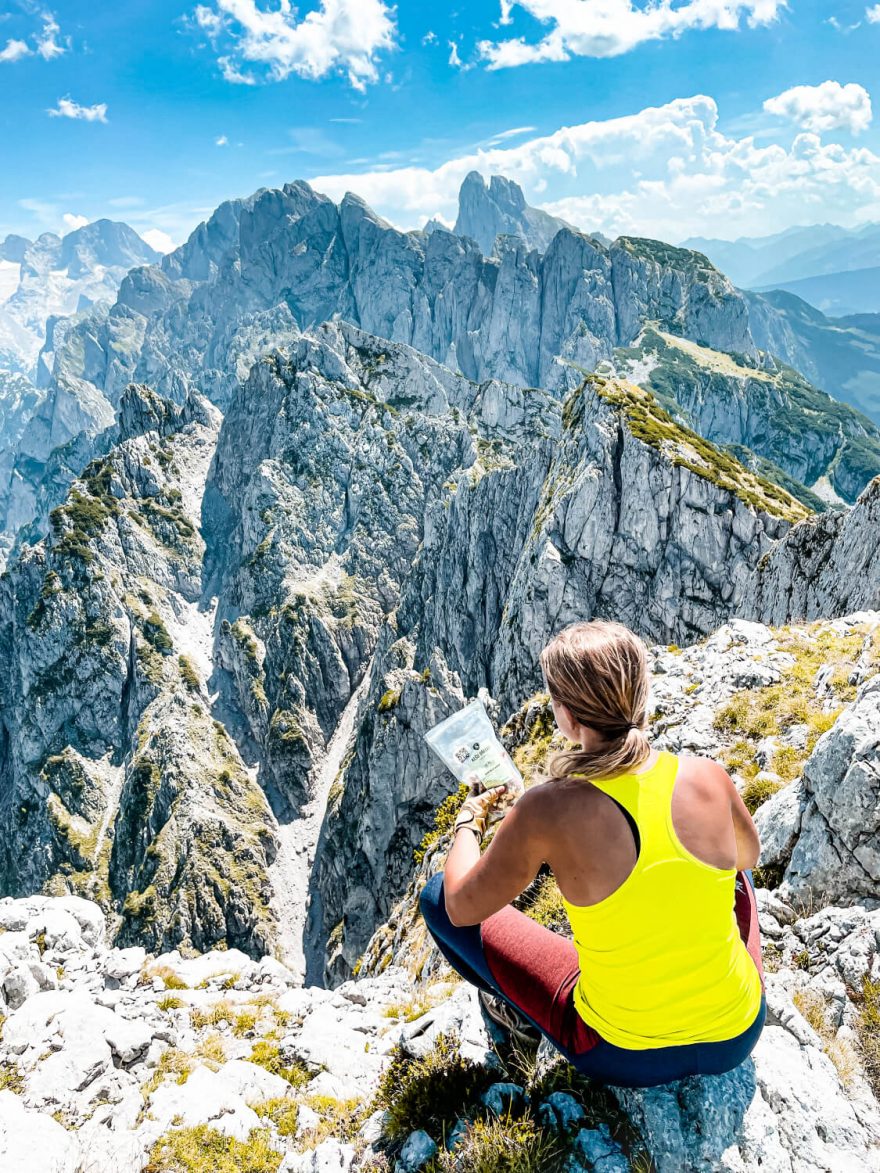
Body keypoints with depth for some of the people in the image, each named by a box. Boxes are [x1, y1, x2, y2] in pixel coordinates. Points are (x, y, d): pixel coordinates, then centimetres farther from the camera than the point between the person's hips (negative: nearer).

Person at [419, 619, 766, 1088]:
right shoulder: (708, 777, -17)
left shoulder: (547, 811, -27)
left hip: (626, 1056, -3)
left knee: (438, 895, 8)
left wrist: (468, 821, 9)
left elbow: (462, 908, -10)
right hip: (739, 1034, 4)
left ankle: (523, 1013, 29)